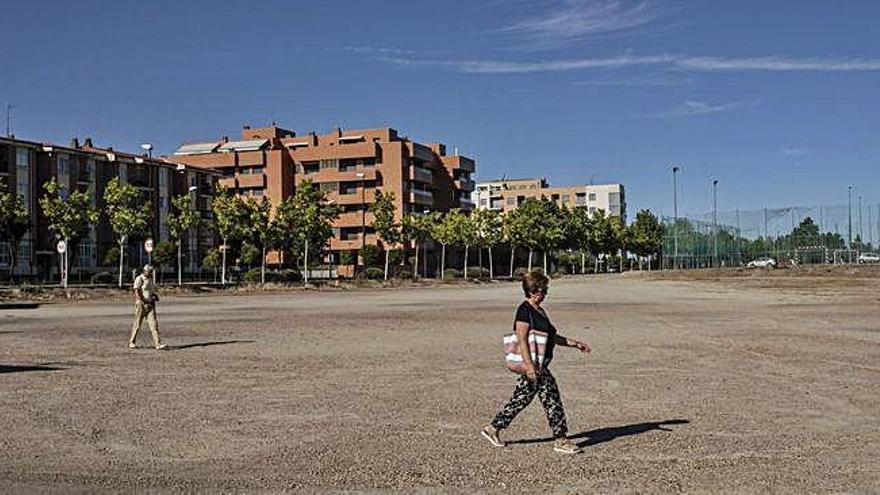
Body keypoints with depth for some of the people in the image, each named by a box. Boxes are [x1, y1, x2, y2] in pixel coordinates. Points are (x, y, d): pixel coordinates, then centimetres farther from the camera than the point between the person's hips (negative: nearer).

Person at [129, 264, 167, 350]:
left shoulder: (150, 279, 13)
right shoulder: (139, 279, -8)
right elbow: (137, 292, -15)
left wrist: (155, 296, 5)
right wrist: (144, 302, -23)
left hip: (150, 304, 6)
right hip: (141, 304, -6)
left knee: (154, 324, -5)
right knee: (137, 324, 5)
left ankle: (158, 344, -11)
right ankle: (131, 342, 22)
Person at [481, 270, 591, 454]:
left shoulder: (539, 311, 16)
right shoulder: (525, 311, -15)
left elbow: (551, 337, 25)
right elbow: (522, 339, -21)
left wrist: (575, 343, 22)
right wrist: (530, 366, -27)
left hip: (538, 364, 10)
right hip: (534, 364, -10)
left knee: (521, 399, 14)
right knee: (552, 399, -3)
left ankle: (493, 429, 22)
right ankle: (561, 440, 8)